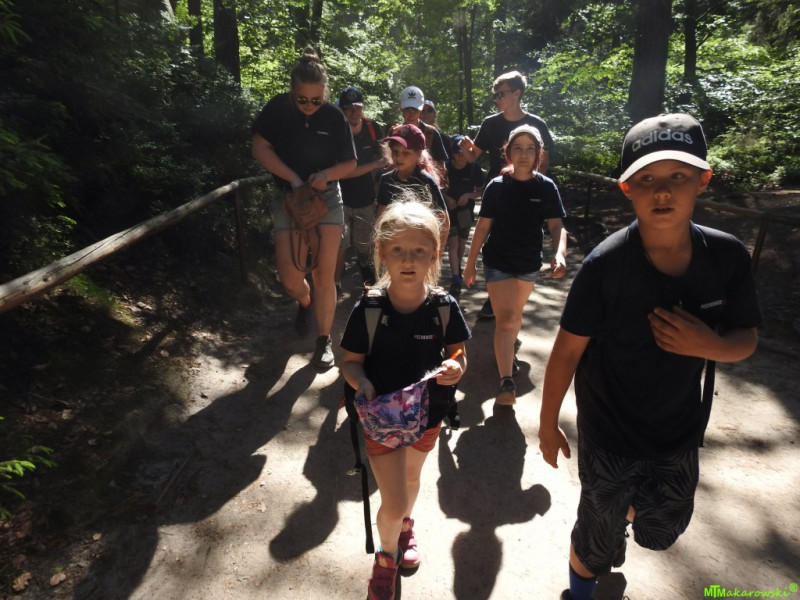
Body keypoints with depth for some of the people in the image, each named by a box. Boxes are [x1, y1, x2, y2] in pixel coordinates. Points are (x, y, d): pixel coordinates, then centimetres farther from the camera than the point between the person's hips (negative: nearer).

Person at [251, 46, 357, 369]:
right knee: (289, 277, -5)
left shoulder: (334, 116, -3)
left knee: (323, 275, -4)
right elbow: (259, 148, -7)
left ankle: (324, 340, 11)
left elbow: (350, 163, 2)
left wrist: (326, 174, -19)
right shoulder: (278, 107, -4)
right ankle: (304, 302, 33)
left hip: (327, 198, 0)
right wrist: (293, 178, -17)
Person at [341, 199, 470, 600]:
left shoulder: (445, 307, -17)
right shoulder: (367, 310, -21)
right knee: (393, 502, 4)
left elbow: (458, 354, -5)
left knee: (411, 477, 28)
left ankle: (405, 527, 61)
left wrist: (455, 368, -27)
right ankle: (386, 558, 39)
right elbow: (351, 362, -10)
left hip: (427, 415, 3)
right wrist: (362, 382, -30)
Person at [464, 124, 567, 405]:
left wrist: (559, 253, -29)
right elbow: (483, 226, -4)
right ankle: (507, 382, -9)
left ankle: (507, 354, 44)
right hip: (498, 262, -2)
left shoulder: (546, 187, -6)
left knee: (515, 314, 19)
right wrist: (470, 264, -2)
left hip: (529, 265, 3)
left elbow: (557, 226, -10)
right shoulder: (496, 186, -8)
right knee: (506, 319, -10)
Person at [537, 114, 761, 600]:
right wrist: (548, 423, -7)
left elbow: (746, 340, -1)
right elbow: (568, 350, -17)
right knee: (599, 541, 16)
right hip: (609, 433, -4)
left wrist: (709, 345, -25)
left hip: (679, 431, 4)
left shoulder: (728, 256, -13)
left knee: (661, 533, 28)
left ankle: (623, 504, 63)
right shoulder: (605, 266, -25)